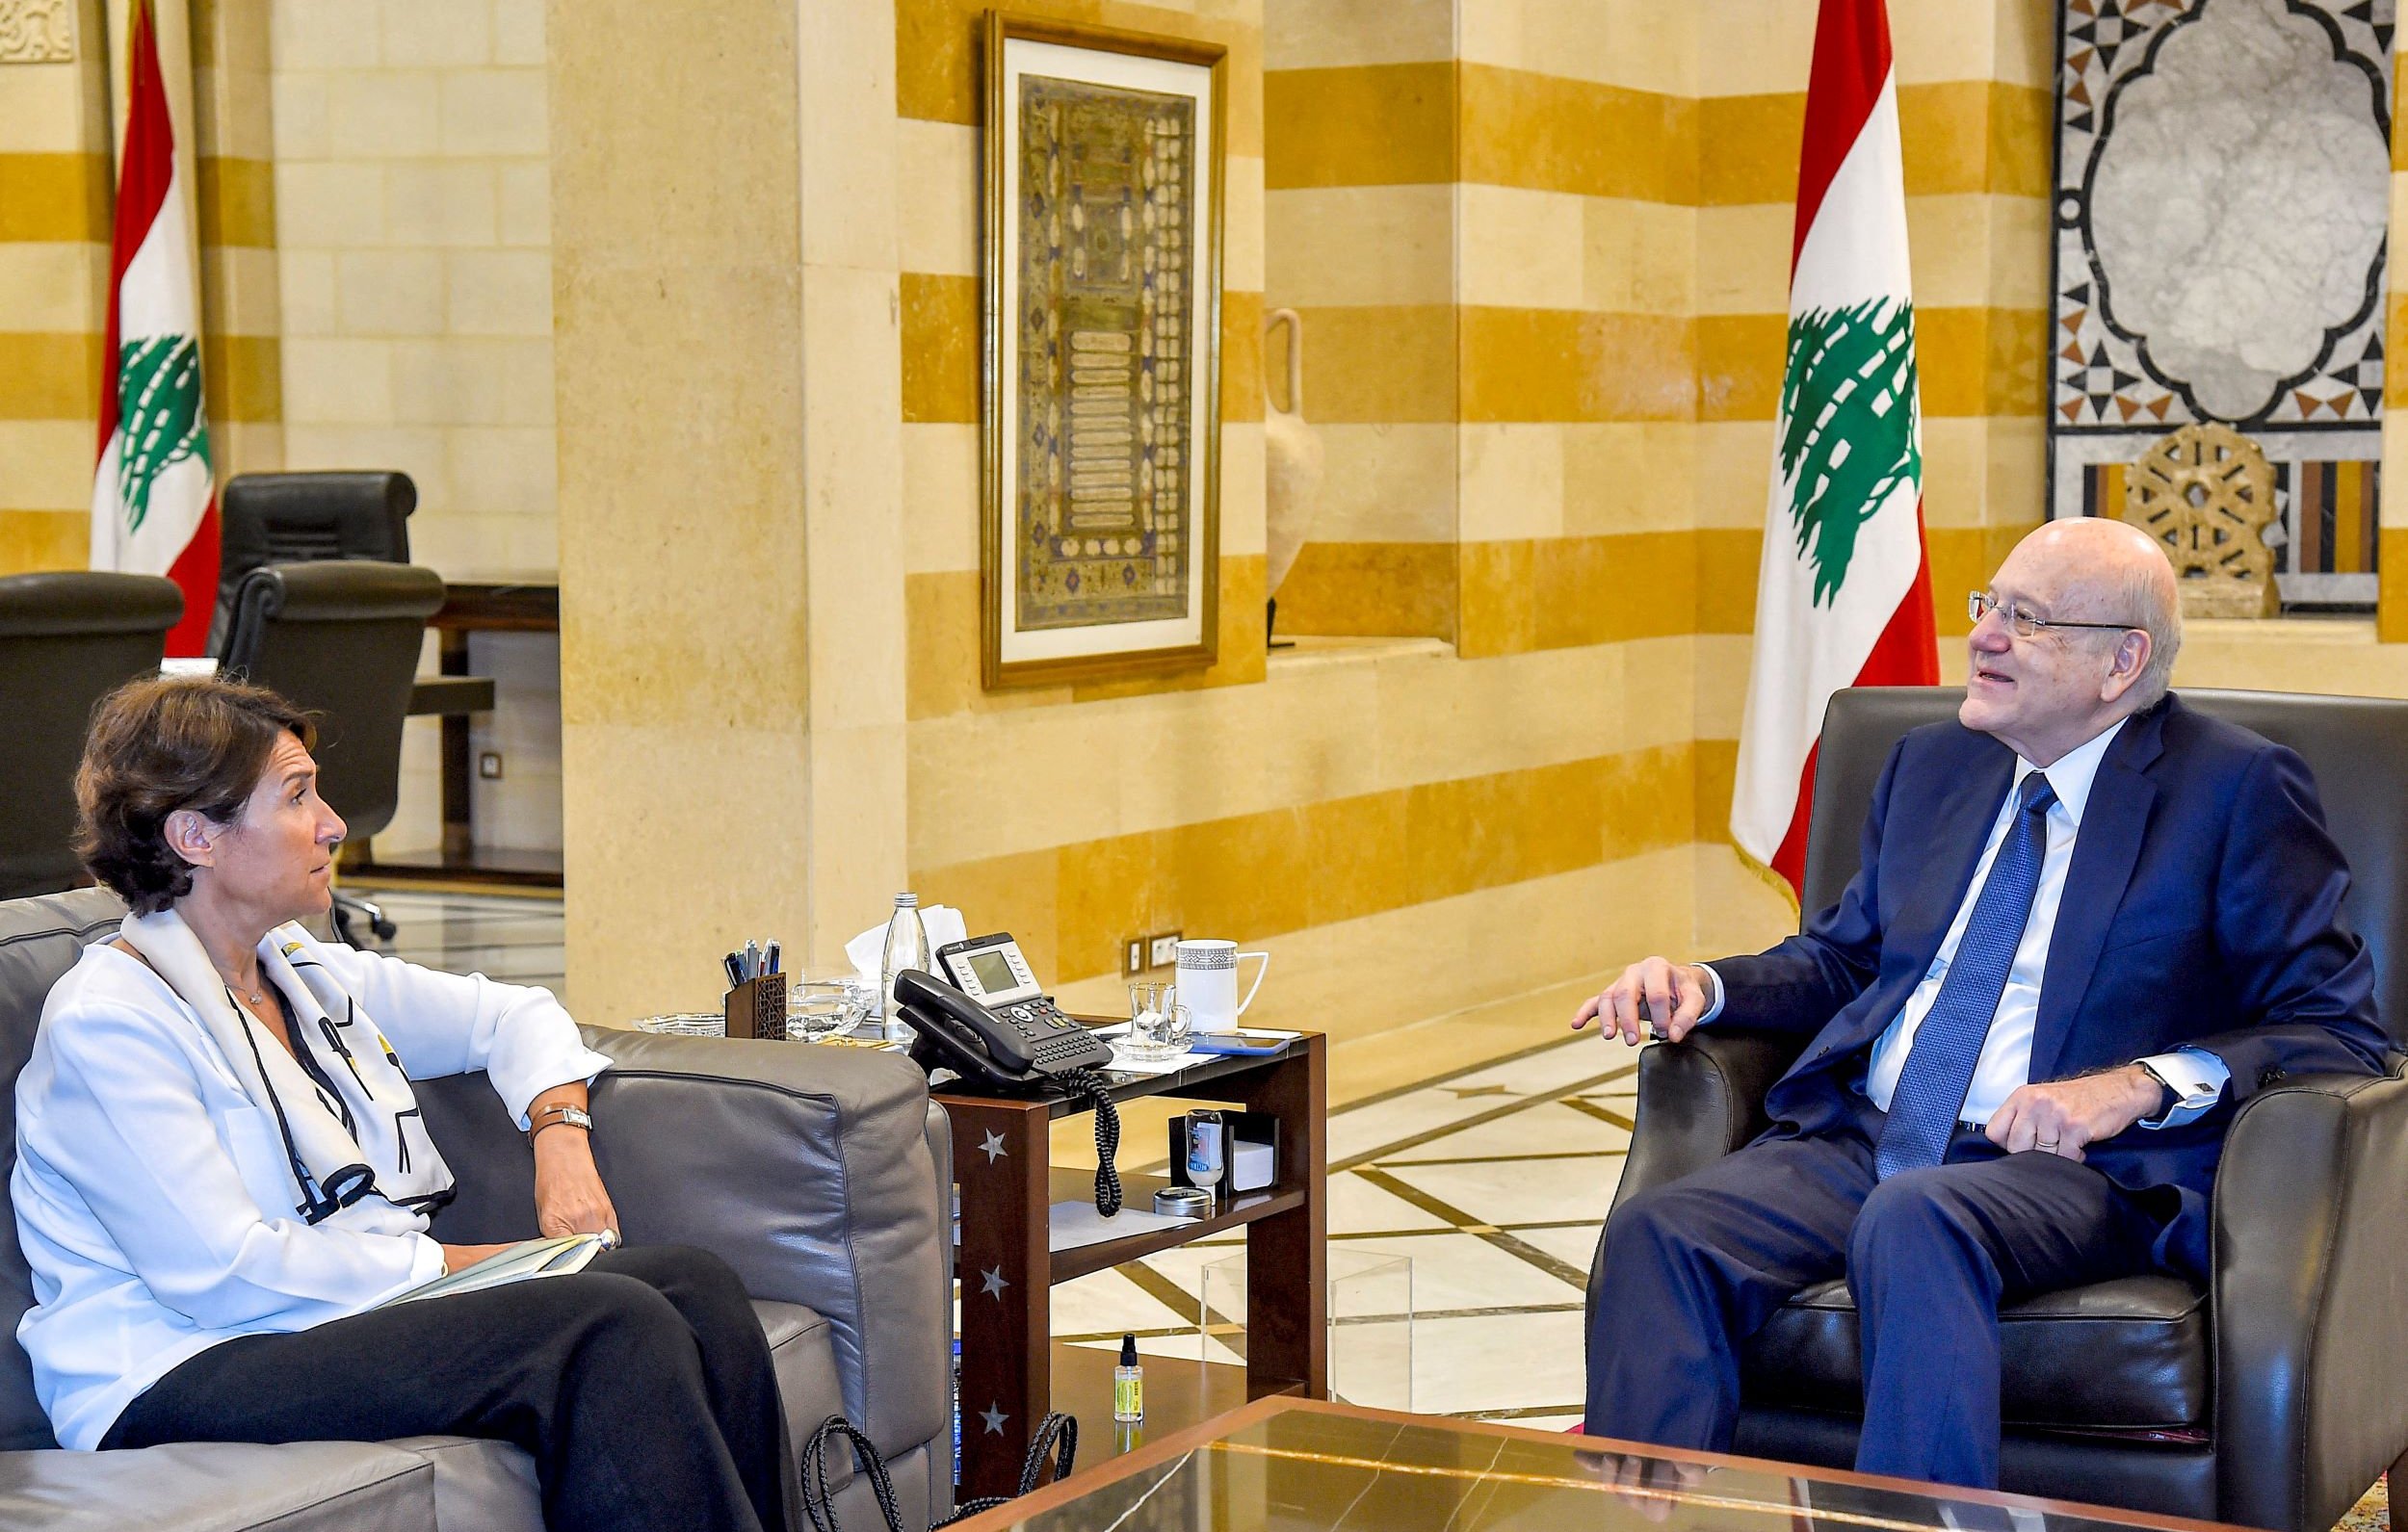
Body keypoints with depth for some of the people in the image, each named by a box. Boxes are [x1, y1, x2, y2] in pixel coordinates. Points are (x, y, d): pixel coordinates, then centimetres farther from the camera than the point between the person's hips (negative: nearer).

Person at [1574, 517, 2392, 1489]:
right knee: (1659, 1231, -24)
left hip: (2070, 1163, -5)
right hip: (1857, 1143, 6)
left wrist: (2142, 1082, -19)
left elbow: (2339, 1032, -2)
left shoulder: (2236, 789, 2)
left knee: (1914, 1220, -38)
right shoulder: (1929, 766, 21)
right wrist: (1702, 987, 8)